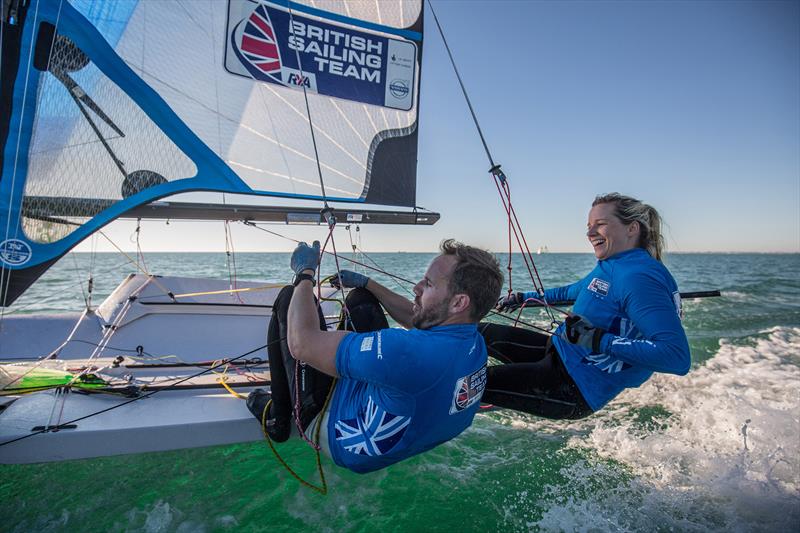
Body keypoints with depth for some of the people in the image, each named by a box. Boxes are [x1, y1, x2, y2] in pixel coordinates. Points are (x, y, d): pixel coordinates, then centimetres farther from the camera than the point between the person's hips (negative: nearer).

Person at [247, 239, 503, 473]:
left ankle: (278, 418, 11)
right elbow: (415, 317, 9)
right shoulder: (476, 343, -14)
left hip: (332, 427, -7)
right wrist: (365, 282, 13)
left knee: (290, 297, -1)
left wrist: (305, 273, -19)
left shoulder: (412, 350, -42)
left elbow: (302, 343, -34)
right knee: (361, 297, 15)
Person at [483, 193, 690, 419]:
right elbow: (573, 291, 28)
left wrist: (599, 340, -32)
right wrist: (525, 298, 31)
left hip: (574, 389, -10)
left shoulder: (639, 277, -23)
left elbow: (678, 358, -30)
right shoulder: (610, 266, 8)